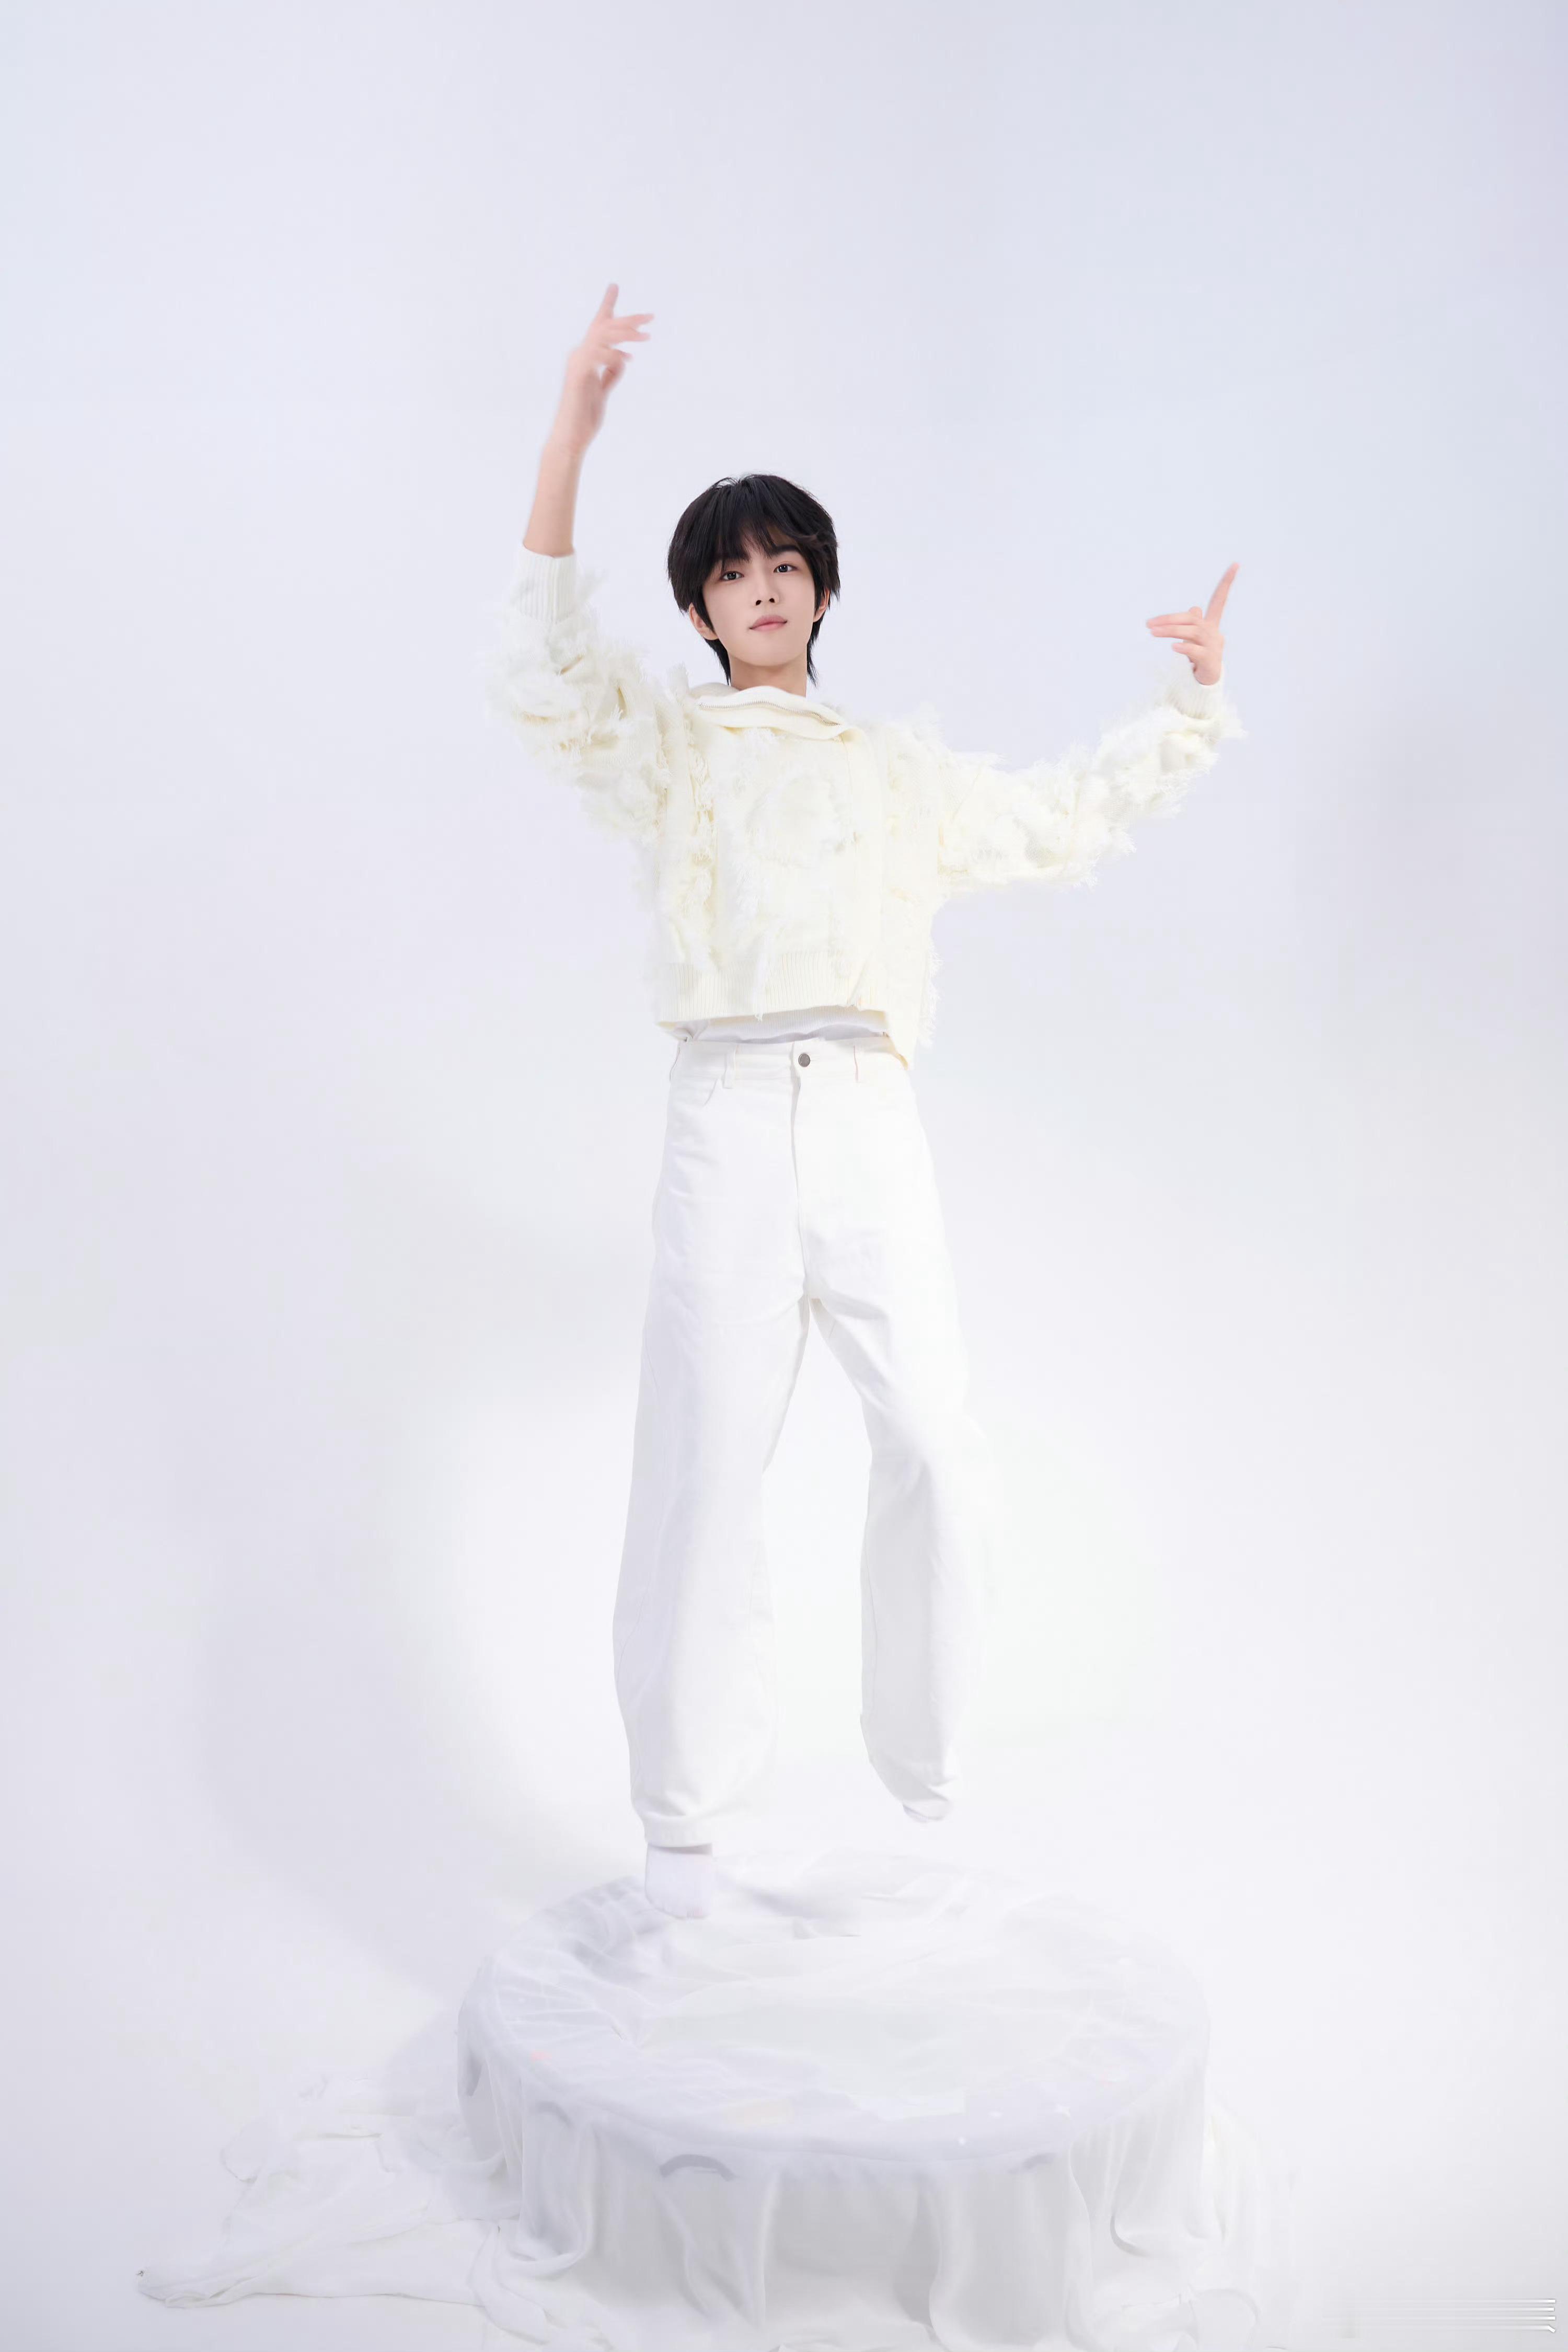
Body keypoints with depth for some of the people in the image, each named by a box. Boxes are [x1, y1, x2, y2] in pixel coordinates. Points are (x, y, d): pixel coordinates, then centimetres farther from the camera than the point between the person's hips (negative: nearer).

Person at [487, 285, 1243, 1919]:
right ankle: (682, 1831, 5)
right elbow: (538, 673, -2)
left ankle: (926, 1783, 18)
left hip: (873, 1123, 3)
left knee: (937, 1458, -2)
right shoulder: (667, 743, 16)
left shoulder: (899, 769, 26)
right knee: (704, 1468, -7)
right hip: (729, 1120, -3)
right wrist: (569, 439, -10)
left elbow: (1064, 818, 36)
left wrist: (1191, 704, 32)